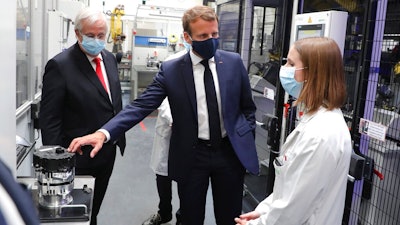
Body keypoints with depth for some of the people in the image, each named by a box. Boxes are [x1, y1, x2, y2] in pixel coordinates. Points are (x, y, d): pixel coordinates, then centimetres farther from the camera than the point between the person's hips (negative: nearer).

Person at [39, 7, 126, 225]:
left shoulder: (109, 58, 3)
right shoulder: (60, 65, -18)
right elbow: (49, 120, -17)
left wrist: (119, 137, 13)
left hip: (109, 151, 6)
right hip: (79, 157, -6)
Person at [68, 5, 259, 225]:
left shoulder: (233, 62, -2)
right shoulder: (170, 70, -8)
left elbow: (247, 107, 9)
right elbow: (141, 105, -15)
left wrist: (245, 137, -2)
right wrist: (104, 133, -28)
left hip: (231, 152, 2)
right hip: (192, 156, -1)